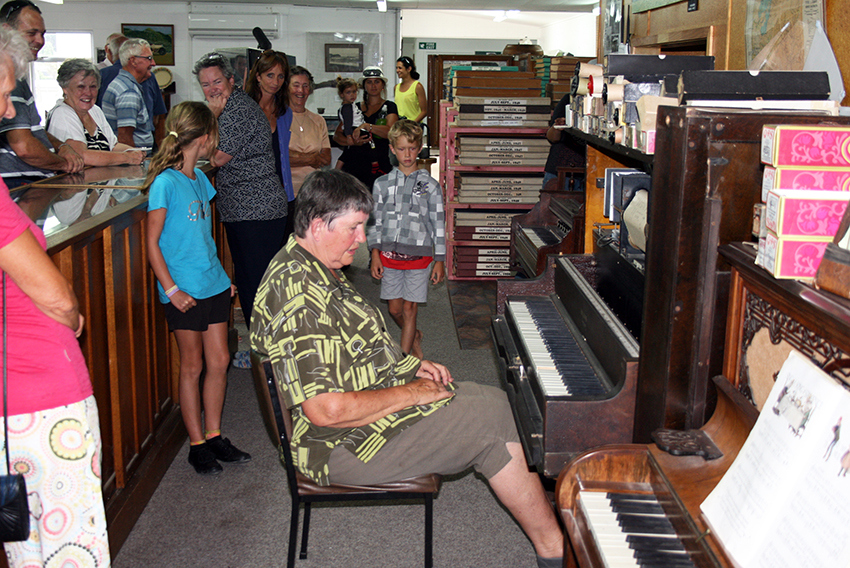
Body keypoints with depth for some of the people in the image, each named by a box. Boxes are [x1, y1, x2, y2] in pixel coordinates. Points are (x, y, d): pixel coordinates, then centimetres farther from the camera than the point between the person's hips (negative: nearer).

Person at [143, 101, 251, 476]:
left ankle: (214, 436, 22)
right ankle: (197, 445, 15)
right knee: (192, 366, 3)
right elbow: (153, 242, -12)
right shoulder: (166, 182, -12)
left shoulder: (199, 178, 11)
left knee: (219, 361, 10)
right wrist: (171, 289, -17)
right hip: (183, 291, -7)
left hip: (213, 285, 7)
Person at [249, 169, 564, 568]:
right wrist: (410, 392, -20)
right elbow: (326, 410, -31)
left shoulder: (315, 271, 8)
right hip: (346, 445, -11)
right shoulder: (300, 298, -27)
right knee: (494, 420, -11)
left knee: (496, 403, 4)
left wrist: (412, 366, 7)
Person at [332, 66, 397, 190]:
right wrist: (352, 141, -7)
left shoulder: (389, 107, 10)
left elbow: (390, 132, -9)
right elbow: (337, 135, 12)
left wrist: (366, 126, -17)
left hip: (378, 165, -2)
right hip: (353, 163, 3)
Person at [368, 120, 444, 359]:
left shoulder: (430, 185, 1)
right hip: (389, 256, 2)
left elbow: (438, 224, 2)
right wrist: (375, 254, 1)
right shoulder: (382, 184, 6)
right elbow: (375, 221, 8)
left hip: (418, 256, -2)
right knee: (395, 308, 8)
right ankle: (415, 337, 37)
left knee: (410, 308, -1)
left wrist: (440, 261, 0)